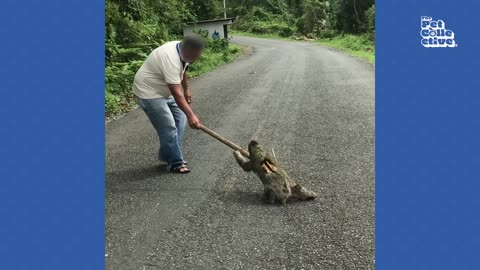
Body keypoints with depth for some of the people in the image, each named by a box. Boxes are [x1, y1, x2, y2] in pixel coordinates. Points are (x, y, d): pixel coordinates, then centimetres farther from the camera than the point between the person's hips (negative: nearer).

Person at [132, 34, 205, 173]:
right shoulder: (171, 59, -33)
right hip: (149, 92, -10)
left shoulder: (183, 51, -5)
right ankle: (176, 163, 6)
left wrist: (187, 89, 21)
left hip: (165, 91, 10)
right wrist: (191, 115, -39)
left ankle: (167, 155, 20)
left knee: (180, 119, 9)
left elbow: (183, 70, 18)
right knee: (169, 129, -10)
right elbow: (176, 93, -37)